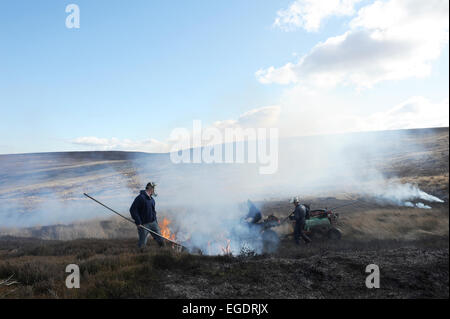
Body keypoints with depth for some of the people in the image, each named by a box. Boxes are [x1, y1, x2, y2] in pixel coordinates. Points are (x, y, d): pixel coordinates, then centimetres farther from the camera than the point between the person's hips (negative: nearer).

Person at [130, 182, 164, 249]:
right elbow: (132, 210, -18)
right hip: (143, 224, -7)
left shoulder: (152, 199, 13)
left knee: (160, 240, 6)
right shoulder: (141, 197, -14)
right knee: (142, 244, 1)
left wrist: (156, 221, 15)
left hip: (153, 223, 7)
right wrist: (138, 222, -20)